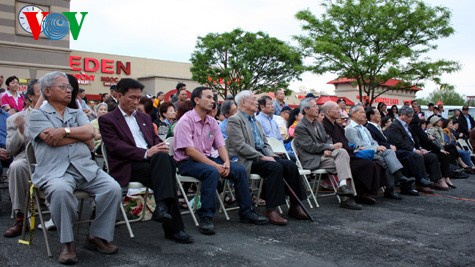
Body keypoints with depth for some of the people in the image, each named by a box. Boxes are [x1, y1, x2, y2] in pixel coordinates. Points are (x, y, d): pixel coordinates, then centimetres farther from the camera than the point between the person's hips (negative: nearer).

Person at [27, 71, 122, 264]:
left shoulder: (78, 114, 23)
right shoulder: (38, 115, 9)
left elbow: (90, 132, 2)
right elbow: (52, 140, -9)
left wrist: (65, 131, -9)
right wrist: (82, 136, 2)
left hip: (85, 167, 4)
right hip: (55, 170, -4)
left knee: (113, 188, -20)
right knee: (61, 190, -38)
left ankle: (98, 236, -3)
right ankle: (67, 242, -17)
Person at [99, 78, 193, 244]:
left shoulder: (144, 117, 25)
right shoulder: (107, 120, 5)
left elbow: (156, 139, 20)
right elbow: (116, 147, -9)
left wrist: (161, 148, -7)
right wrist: (146, 153, -22)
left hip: (152, 161, 5)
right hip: (127, 167, -5)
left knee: (165, 158, -31)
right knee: (164, 163, -31)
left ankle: (162, 206, -30)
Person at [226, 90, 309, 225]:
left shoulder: (255, 121, 24)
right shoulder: (234, 120, -5)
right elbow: (240, 147, -16)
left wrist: (271, 155, 2)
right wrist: (262, 157, -19)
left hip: (262, 155, 8)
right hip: (247, 160, -8)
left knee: (291, 165, -13)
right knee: (275, 168, -31)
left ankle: (295, 206, -7)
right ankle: (271, 210, -26)